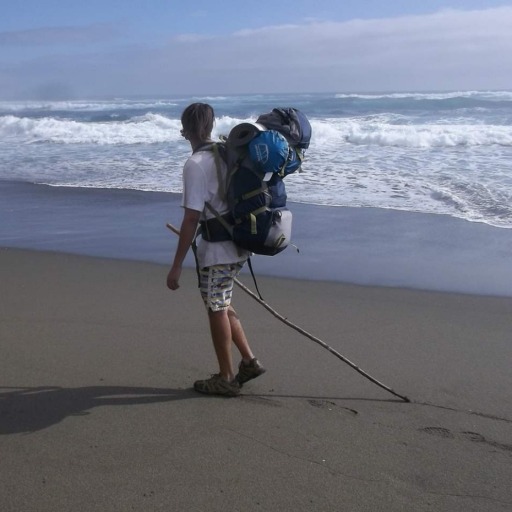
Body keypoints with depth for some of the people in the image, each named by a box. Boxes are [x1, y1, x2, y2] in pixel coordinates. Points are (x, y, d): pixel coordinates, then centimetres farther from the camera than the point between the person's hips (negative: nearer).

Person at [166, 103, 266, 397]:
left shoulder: (195, 165, -16)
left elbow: (192, 218, -20)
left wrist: (177, 265, -15)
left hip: (217, 250, -8)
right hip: (239, 244, 8)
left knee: (217, 310, 6)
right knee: (222, 306, 22)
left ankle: (226, 379, 17)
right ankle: (249, 361, 24)